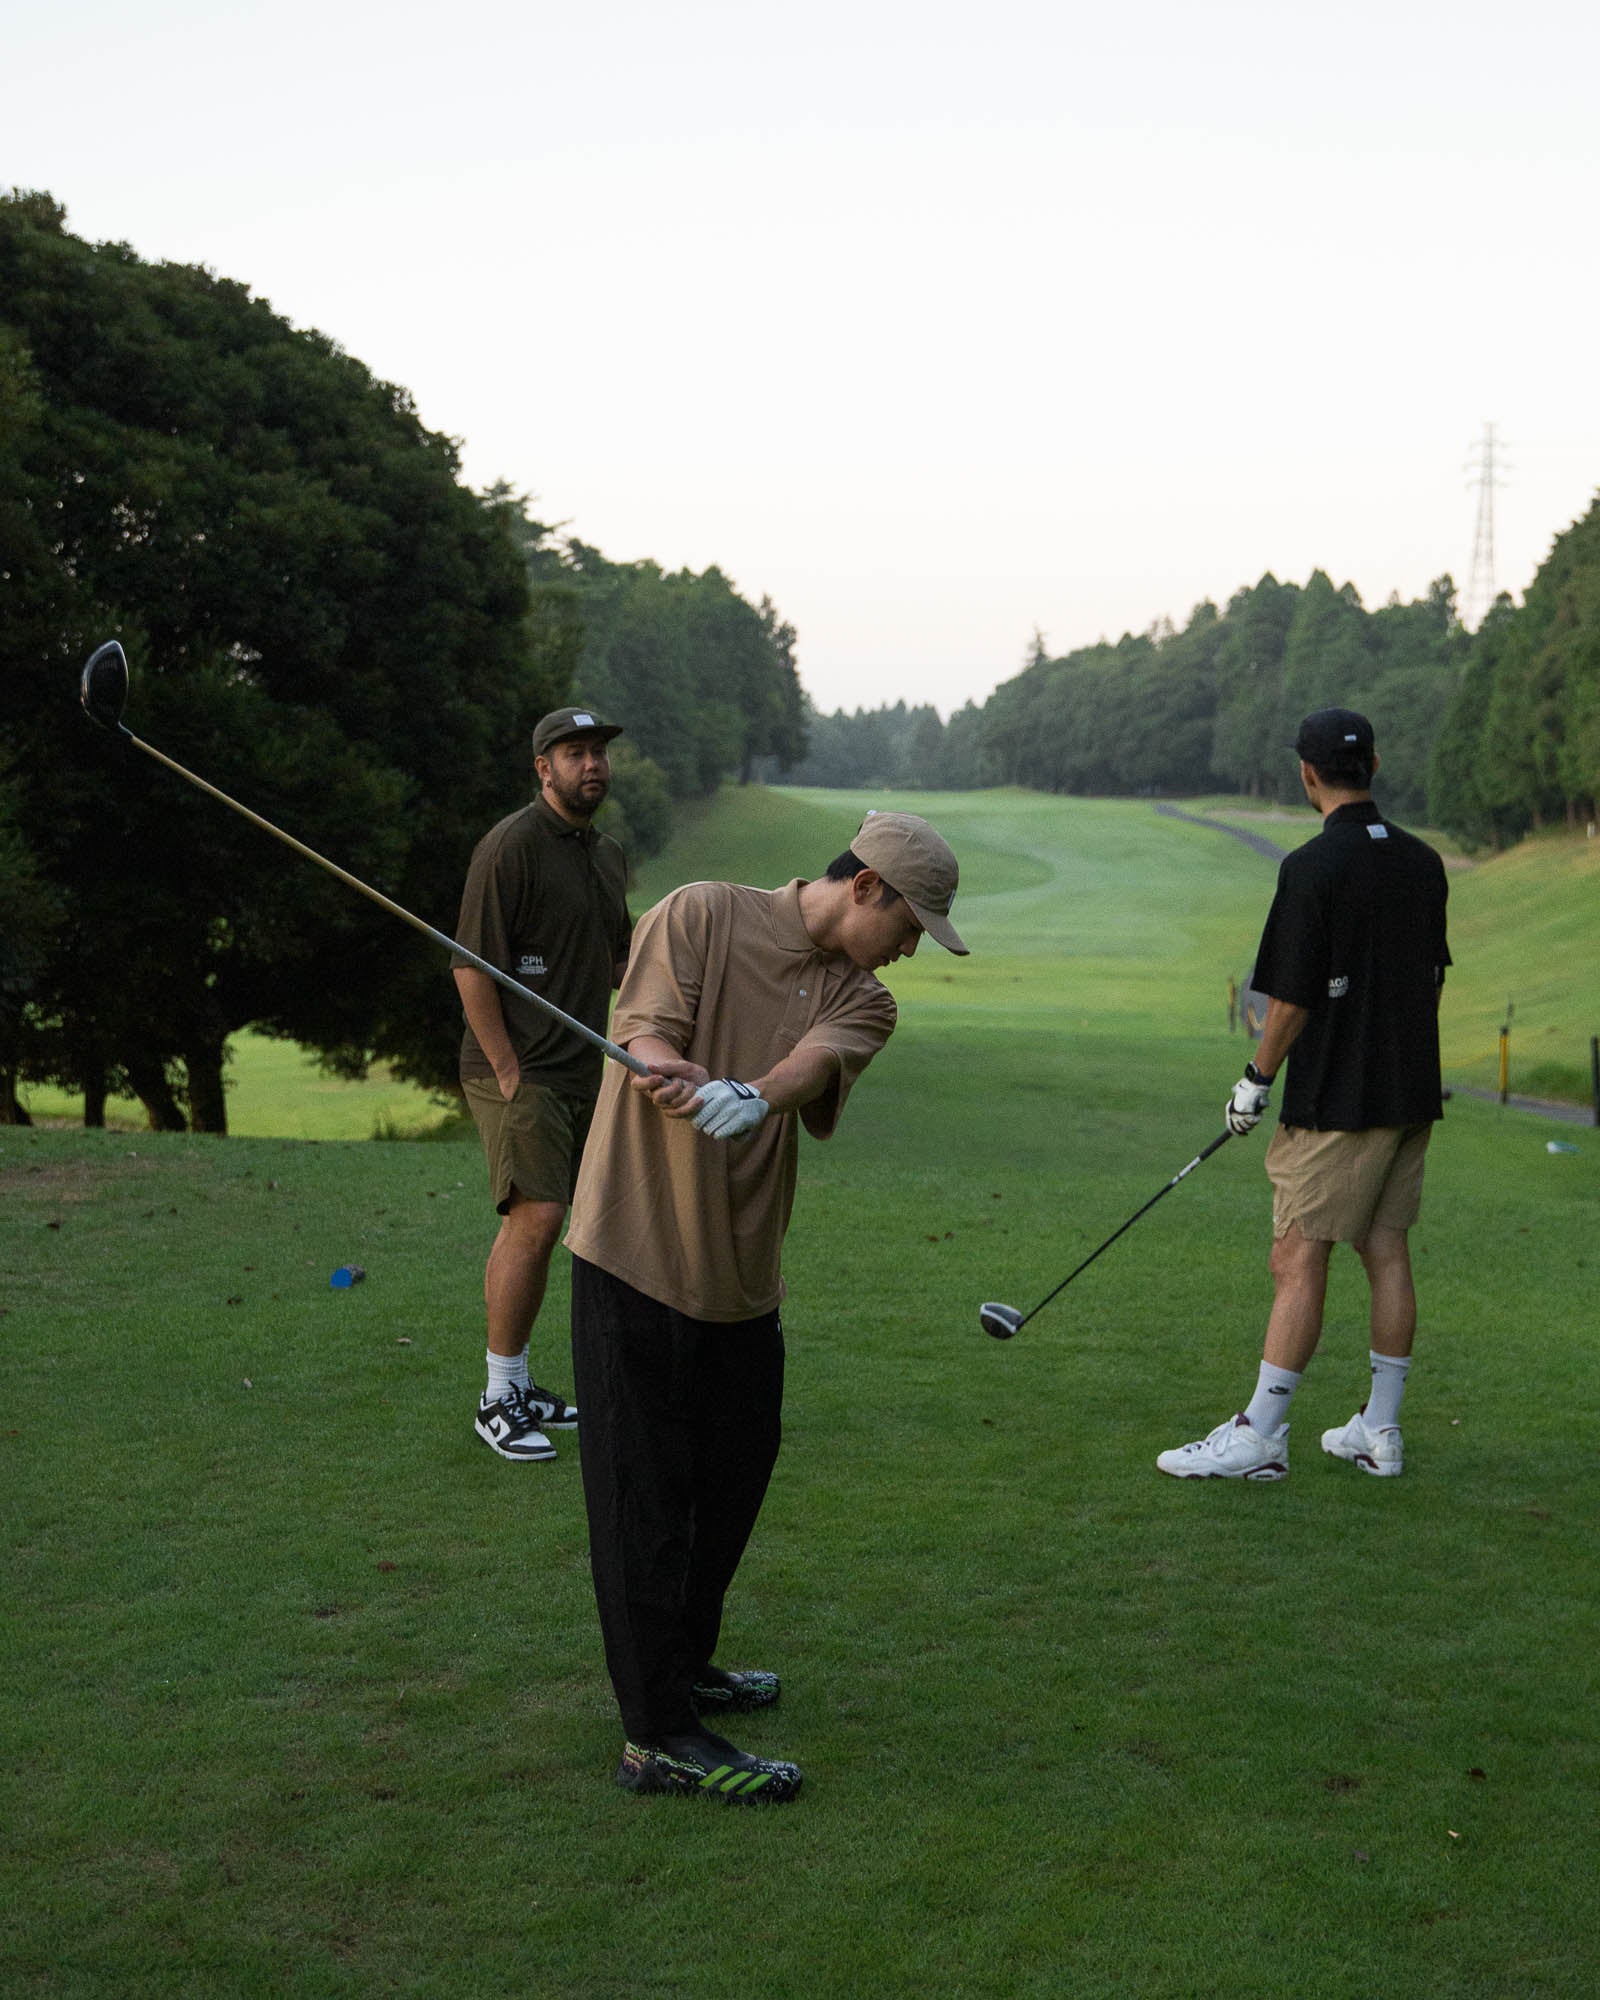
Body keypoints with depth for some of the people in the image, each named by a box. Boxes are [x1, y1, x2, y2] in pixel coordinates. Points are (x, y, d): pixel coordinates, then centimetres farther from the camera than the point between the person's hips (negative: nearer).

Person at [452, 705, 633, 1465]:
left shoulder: (607, 854, 16)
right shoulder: (512, 846, -11)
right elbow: (472, 966, -14)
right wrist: (508, 1072, -16)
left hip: (580, 1073, 8)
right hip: (516, 1071, -8)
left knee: (530, 1223, 10)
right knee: (536, 1217, -15)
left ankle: (517, 1384, 18)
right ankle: (498, 1400, -6)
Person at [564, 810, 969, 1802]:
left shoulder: (862, 1002, 8)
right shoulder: (702, 915, -4)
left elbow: (813, 1065, -15)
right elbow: (644, 1042, -15)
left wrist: (755, 1098, -37)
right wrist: (692, 1086, -37)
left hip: (742, 1274, 7)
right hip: (638, 1253, -6)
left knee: (734, 1478, 16)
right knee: (647, 1490, -3)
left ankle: (683, 1668, 36)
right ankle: (659, 1736, 1)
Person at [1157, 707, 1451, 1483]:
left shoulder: (1313, 867, -15)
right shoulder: (1423, 861, 7)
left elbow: (1293, 999, -16)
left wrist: (1255, 1082, -4)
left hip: (1337, 1101, -7)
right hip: (1411, 1094, 8)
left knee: (1298, 1263, -5)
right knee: (1387, 1253, 11)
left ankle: (1259, 1437, -1)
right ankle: (1379, 1432, 17)